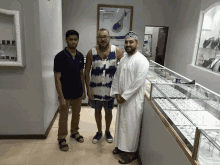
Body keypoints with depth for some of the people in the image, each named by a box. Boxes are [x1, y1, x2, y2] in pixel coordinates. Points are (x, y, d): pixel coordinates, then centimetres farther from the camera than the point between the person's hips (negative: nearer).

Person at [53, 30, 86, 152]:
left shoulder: (80, 56, 1)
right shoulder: (60, 57, -16)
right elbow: (57, 78, -16)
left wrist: (83, 91, 10)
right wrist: (61, 97, -18)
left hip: (78, 93, 5)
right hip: (66, 94, -5)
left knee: (76, 114, 21)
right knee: (63, 117, 10)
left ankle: (74, 132, 43)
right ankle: (62, 138, 30)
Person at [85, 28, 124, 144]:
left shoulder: (117, 51, -11)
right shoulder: (91, 53, -9)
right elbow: (87, 72, -3)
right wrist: (88, 88, -8)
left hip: (110, 88, 0)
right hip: (95, 88, 1)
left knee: (108, 111, 15)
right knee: (97, 110, 16)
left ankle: (107, 131, 41)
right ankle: (99, 132, 39)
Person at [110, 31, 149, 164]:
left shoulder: (141, 60, -16)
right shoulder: (124, 59, 9)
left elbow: (138, 83, -22)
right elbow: (117, 76, 11)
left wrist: (124, 96, -17)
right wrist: (117, 93, 0)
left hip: (134, 99, -7)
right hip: (122, 98, 8)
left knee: (131, 125, 4)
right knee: (121, 122, 18)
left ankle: (131, 152, 23)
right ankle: (121, 146, 38)